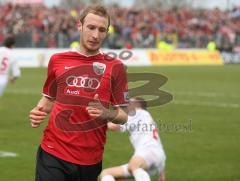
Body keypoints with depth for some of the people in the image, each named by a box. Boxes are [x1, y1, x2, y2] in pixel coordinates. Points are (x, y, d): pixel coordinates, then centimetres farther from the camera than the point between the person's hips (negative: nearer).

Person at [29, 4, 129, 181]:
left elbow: (123, 116, 3)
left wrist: (105, 113, -17)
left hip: (90, 159, 0)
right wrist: (38, 112, 0)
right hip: (52, 153, 0)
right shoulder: (57, 60, 7)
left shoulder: (115, 67, 1)